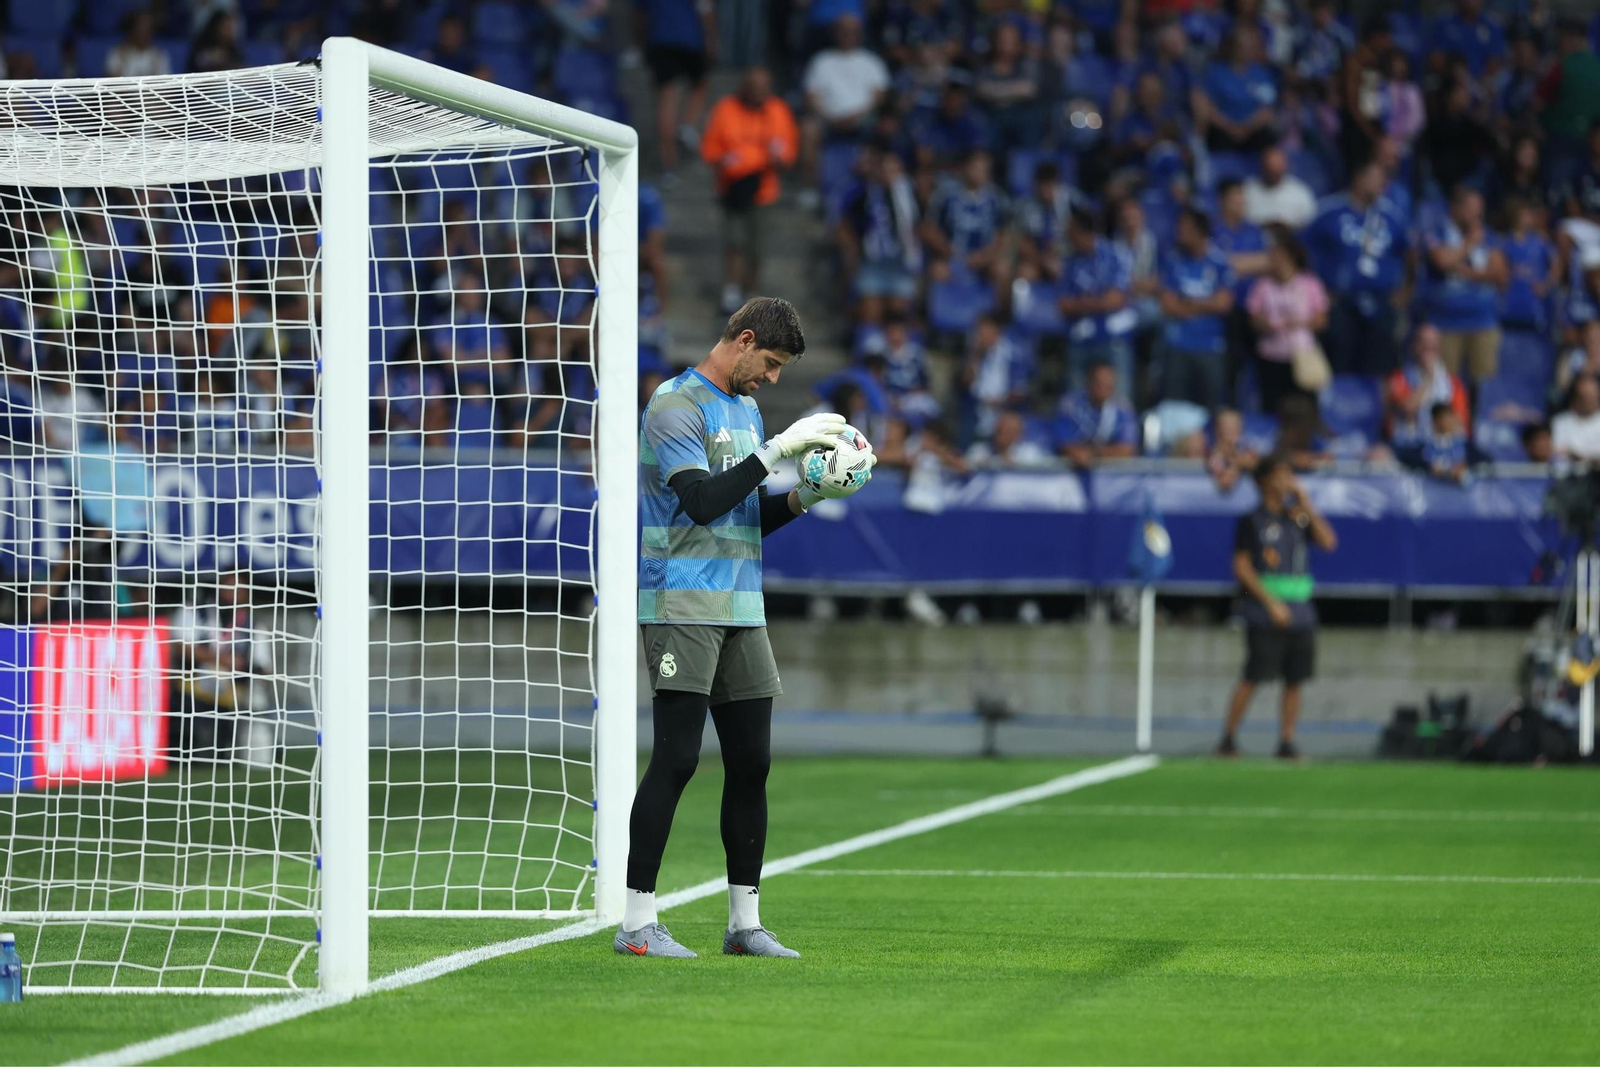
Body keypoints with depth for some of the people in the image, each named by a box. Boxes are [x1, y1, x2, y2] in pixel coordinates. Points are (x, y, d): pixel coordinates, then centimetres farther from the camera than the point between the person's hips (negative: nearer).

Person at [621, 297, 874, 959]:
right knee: (676, 758, -11)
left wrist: (806, 494, 4)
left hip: (741, 608, 8)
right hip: (682, 606, -8)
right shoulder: (676, 404, -8)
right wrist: (778, 450, -19)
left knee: (751, 764, 6)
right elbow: (702, 501, -20)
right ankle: (637, 923, -8)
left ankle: (745, 923, 12)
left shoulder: (745, 410, 19)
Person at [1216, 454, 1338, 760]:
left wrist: (1306, 505, 1)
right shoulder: (1252, 522, 0)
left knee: (1295, 680, 3)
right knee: (1253, 678, -8)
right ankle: (1228, 738, 1)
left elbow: (1328, 542, 3)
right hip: (1265, 617, -5)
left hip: (1300, 613, 5)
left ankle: (1286, 742, 8)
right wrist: (1271, 603, -12)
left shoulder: (1298, 518, 15)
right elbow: (1242, 566, -5)